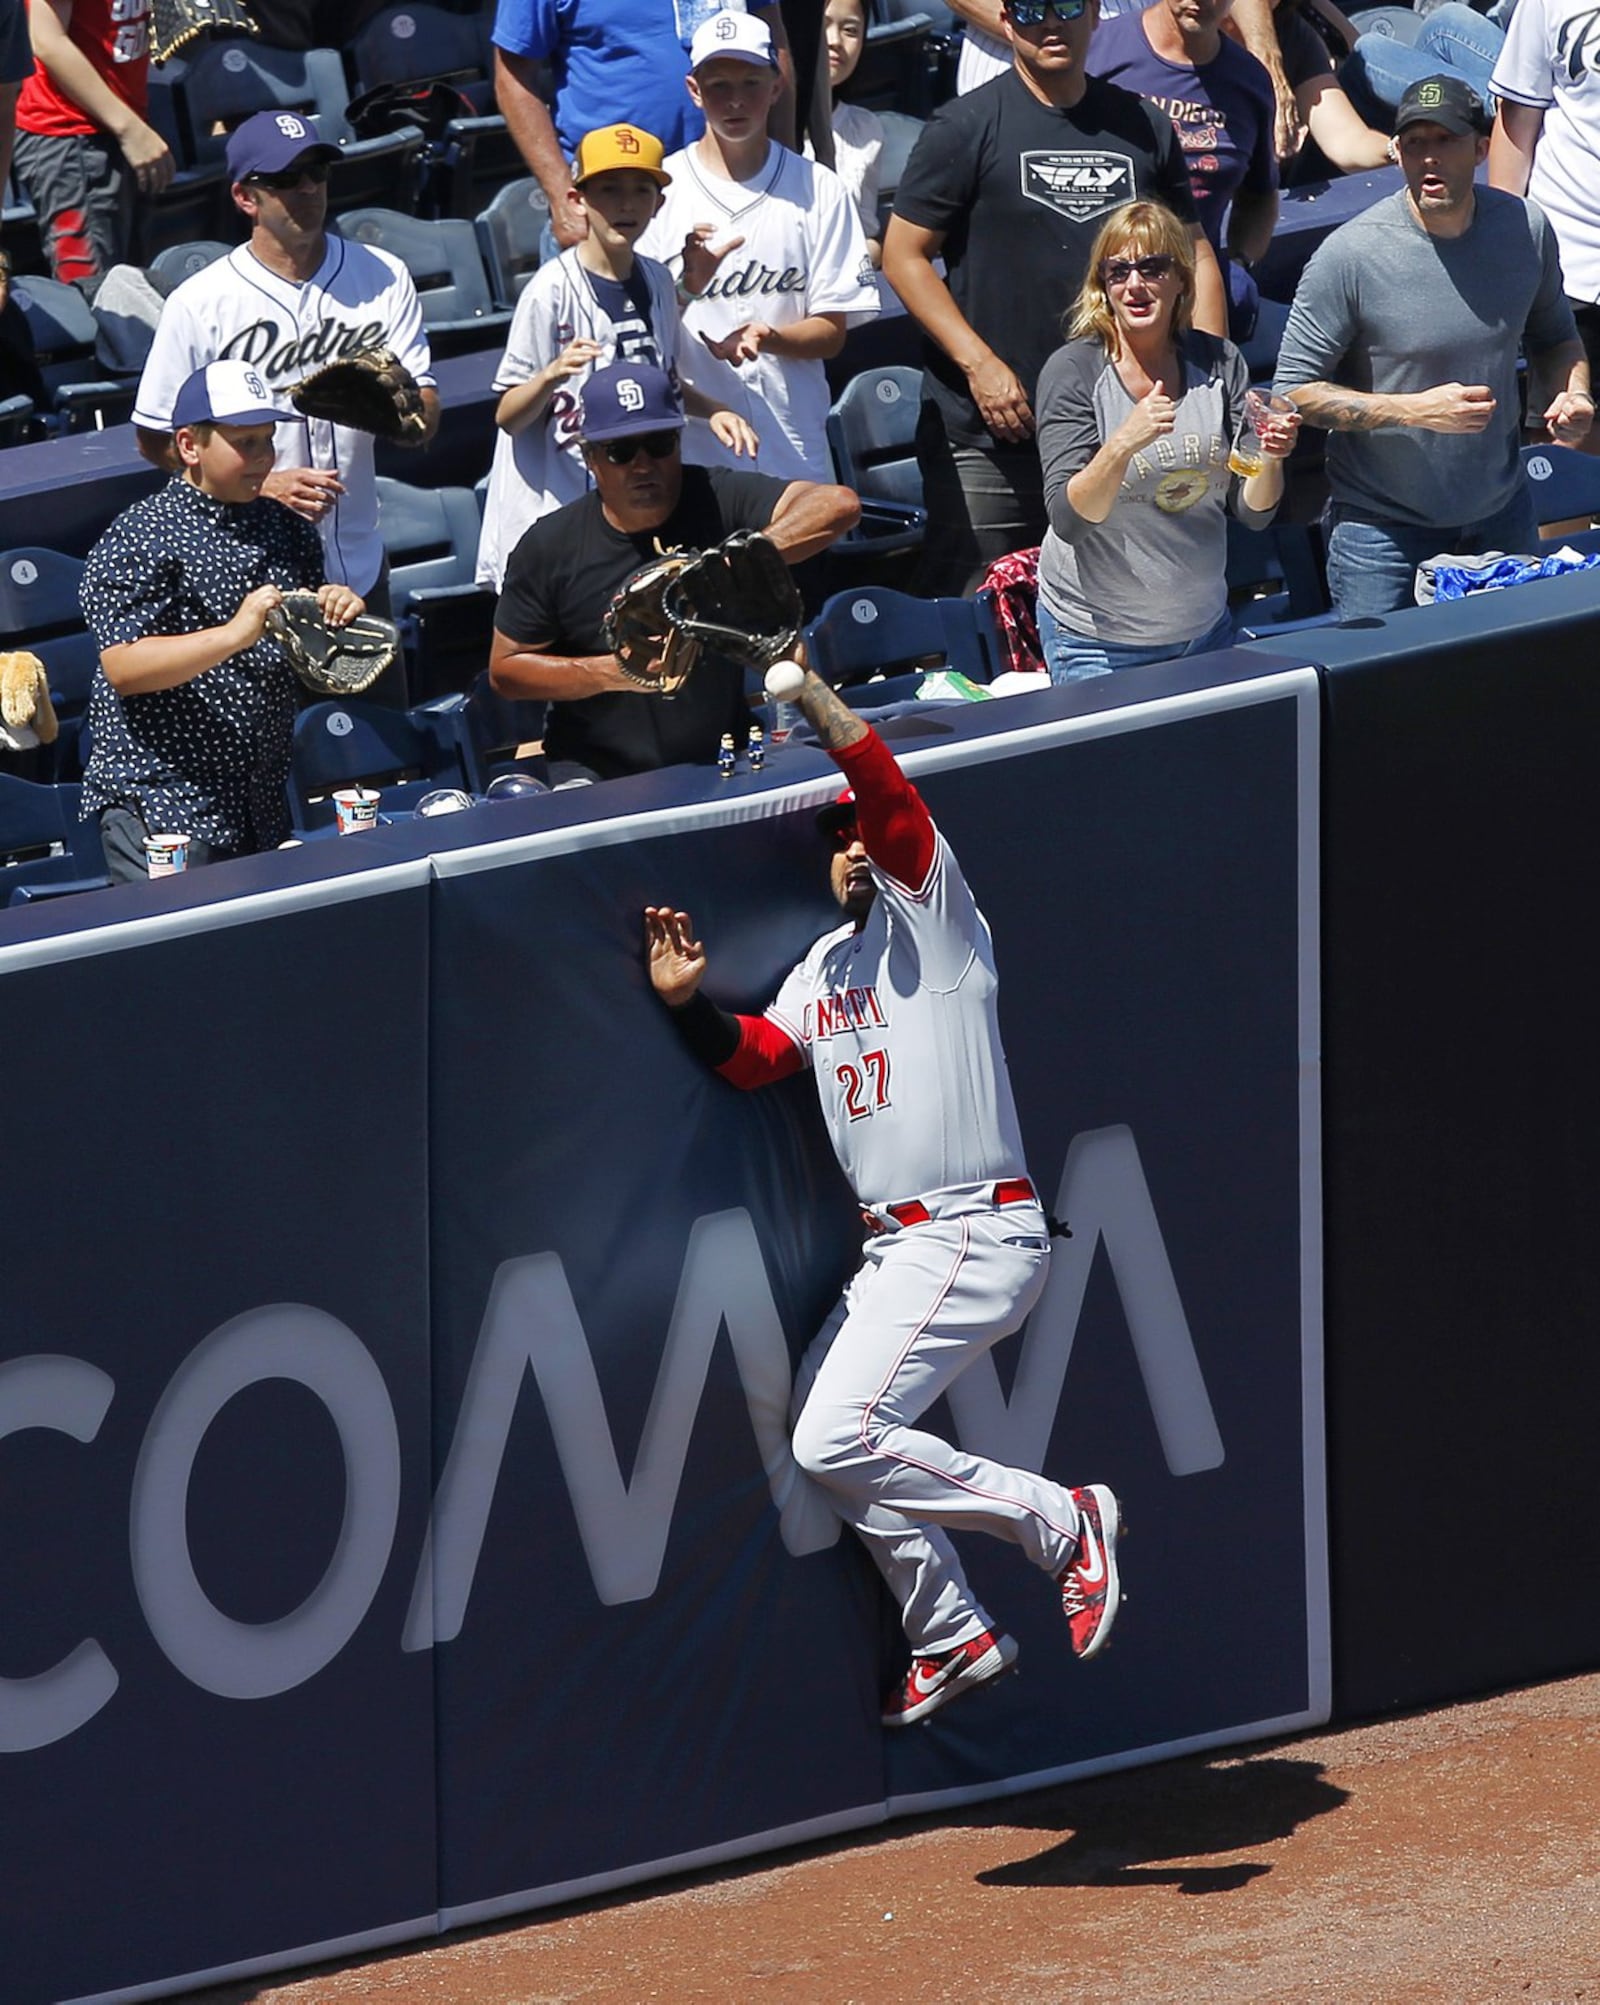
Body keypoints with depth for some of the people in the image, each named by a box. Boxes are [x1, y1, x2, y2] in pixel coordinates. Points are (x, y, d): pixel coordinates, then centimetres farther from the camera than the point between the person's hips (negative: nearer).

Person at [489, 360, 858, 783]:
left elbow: (838, 506, -20)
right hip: (596, 773, -1)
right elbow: (505, 669, 4)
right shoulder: (549, 548, -2)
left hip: (720, 763, 1)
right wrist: (611, 673, -12)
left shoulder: (719, 500, -5)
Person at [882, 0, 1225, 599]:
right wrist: (980, 364, -13)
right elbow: (904, 255, -3)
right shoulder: (966, 128, -2)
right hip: (988, 435, -4)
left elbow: (1195, 256, 16)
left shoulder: (1143, 129, 11)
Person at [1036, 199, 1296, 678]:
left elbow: (1252, 513, 0)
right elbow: (1069, 521, -21)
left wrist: (1270, 459, -20)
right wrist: (1123, 444, -36)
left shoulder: (1218, 363, -2)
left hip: (1204, 628, 4)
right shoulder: (1073, 371, -13)